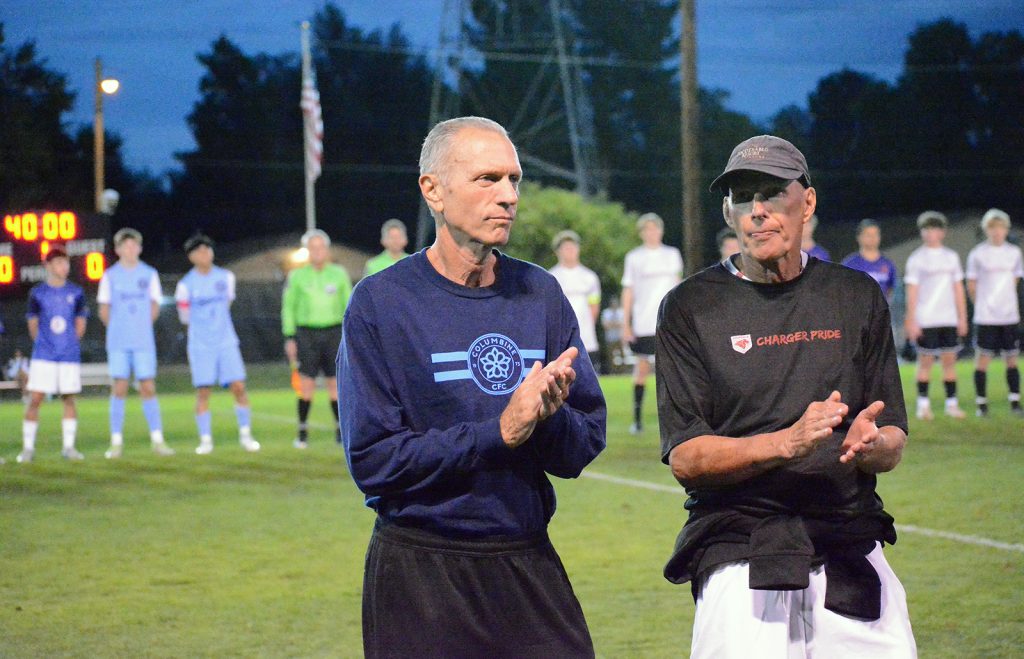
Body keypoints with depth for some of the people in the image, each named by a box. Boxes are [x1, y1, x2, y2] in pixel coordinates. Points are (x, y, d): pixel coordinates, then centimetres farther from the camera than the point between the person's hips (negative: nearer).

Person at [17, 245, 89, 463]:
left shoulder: (76, 293, 5)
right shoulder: (37, 293, 1)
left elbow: (80, 324, 12)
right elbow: (33, 325, 7)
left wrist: (68, 344, 6)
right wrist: (44, 344, 5)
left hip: (70, 355, 2)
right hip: (43, 356, -2)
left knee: (68, 398, 3)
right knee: (35, 398, -6)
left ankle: (68, 447, 11)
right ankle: (28, 447, 1)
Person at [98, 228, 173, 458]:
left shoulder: (149, 274, 6)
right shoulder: (110, 275, 3)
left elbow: (154, 308, 12)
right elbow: (104, 311, 8)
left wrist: (141, 327, 7)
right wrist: (118, 329, 7)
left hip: (144, 342, 1)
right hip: (118, 343, -1)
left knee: (148, 388, -1)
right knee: (119, 389, -3)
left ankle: (157, 440, 3)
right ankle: (116, 441, 1)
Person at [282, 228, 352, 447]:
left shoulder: (339, 274, 5)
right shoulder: (297, 277, 2)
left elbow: (348, 305, 11)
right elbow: (288, 308, 7)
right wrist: (289, 338, 1)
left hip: (334, 334, 1)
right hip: (307, 334, -1)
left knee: (335, 384, -1)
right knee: (306, 384, -6)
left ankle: (340, 430, 8)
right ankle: (302, 433, 1)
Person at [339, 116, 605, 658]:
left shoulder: (541, 295, 7)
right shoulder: (379, 302, -6)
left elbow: (584, 448, 5)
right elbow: (373, 459, -13)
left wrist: (548, 415, -16)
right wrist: (500, 431, -19)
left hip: (530, 567, 4)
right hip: (419, 573, -4)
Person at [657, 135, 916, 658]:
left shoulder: (857, 296, 13)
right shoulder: (691, 307, 3)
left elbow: (893, 444, 10)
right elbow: (685, 459, -5)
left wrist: (868, 445, -14)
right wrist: (787, 443, -20)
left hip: (853, 551, 3)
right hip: (740, 561, -3)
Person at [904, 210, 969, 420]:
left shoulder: (951, 257, 12)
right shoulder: (916, 259, 0)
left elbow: (958, 290, 14)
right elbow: (912, 292, -3)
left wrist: (962, 318, 10)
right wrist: (911, 321, -8)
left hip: (949, 319, 4)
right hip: (925, 321, -4)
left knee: (949, 360, 3)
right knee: (925, 361, -2)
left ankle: (951, 403, 7)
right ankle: (923, 405, 3)